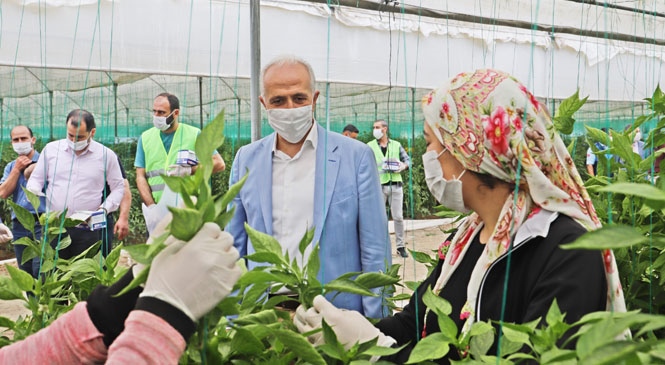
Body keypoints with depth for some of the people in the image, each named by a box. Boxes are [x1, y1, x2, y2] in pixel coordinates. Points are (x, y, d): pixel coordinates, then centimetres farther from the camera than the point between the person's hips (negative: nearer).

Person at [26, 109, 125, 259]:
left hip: (87, 231, -1)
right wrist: (34, 193, -5)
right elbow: (36, 179, 17)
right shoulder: (51, 149, 8)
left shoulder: (107, 155, 4)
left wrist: (104, 209, -5)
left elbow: (118, 188, 10)